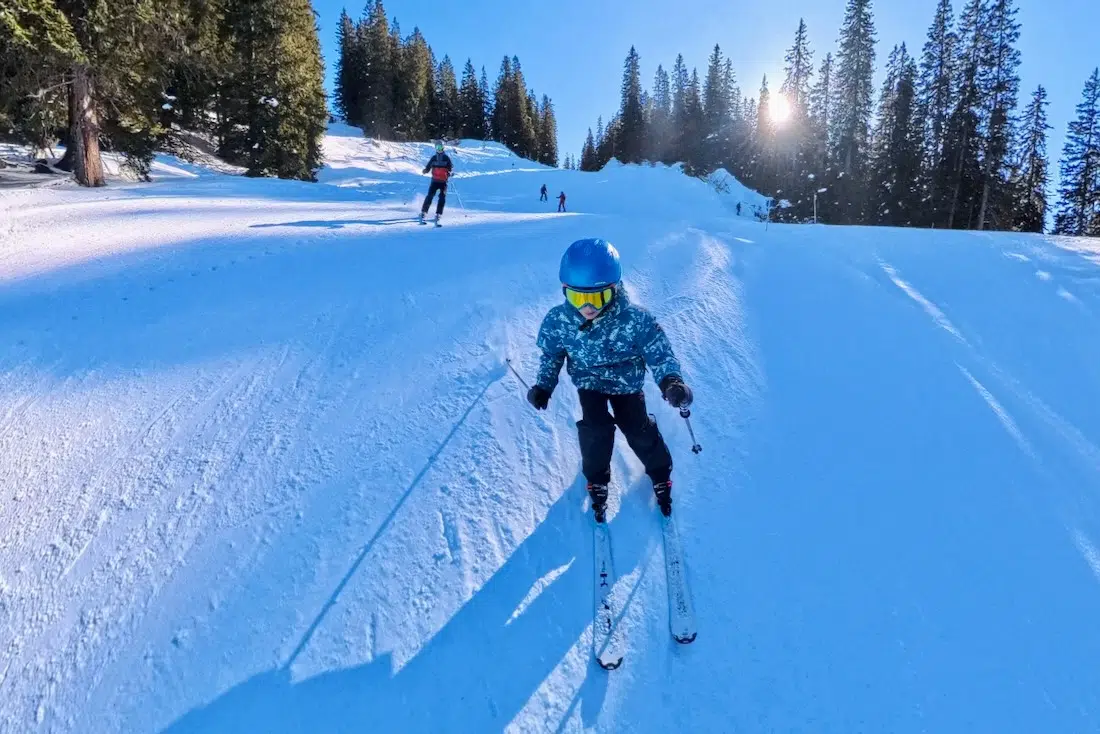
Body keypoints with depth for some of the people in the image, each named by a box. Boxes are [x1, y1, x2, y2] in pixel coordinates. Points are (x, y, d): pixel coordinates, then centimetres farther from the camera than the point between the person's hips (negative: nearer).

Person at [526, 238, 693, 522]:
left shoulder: (635, 320, -34)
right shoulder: (558, 320, -25)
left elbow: (659, 352, -26)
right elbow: (551, 355, -4)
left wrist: (670, 381, -45)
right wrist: (543, 385, -14)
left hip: (627, 383, 0)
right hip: (589, 382, 1)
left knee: (639, 429, -2)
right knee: (596, 429, -16)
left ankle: (660, 472, 31)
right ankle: (597, 479, 14)